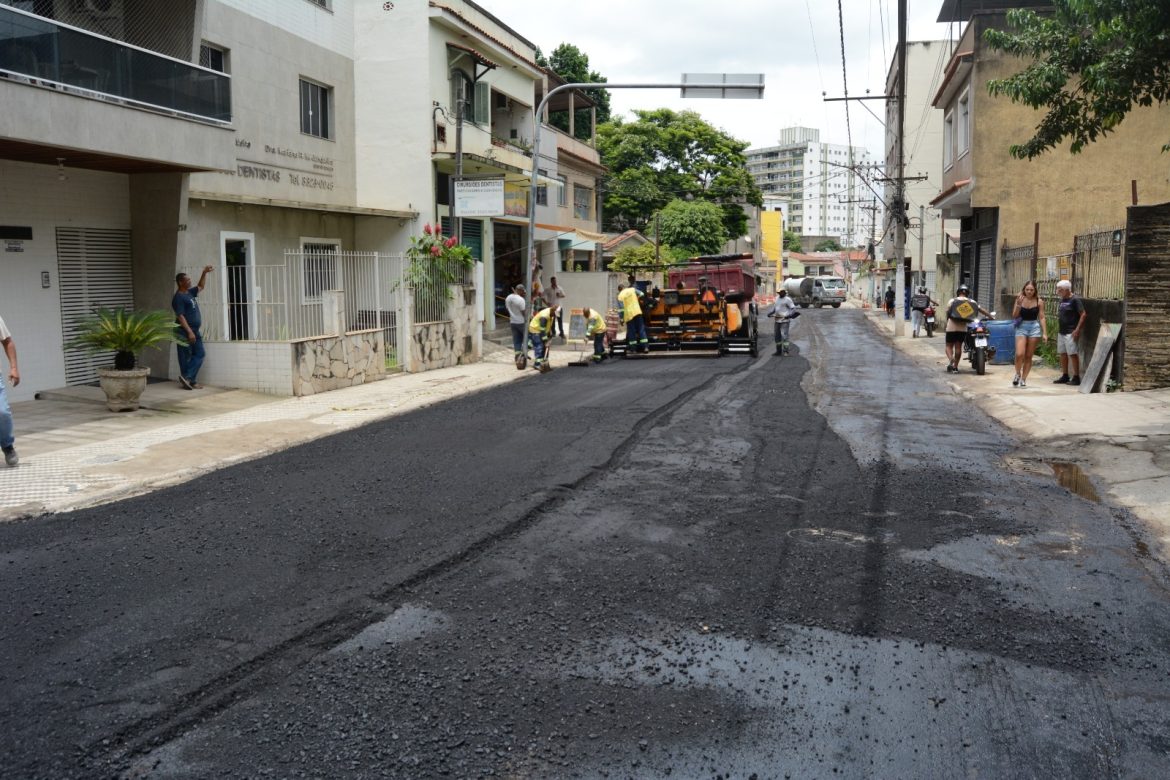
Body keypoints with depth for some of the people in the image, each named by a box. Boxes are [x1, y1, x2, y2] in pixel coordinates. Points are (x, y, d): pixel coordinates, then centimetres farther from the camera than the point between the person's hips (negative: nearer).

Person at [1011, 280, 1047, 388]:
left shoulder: (1039, 301, -1)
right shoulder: (1019, 299, -1)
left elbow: (1041, 317, 1)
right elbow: (1014, 316, -2)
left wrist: (1044, 333, -3)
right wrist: (1018, 305, -17)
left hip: (1034, 327, 1)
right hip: (1021, 327, 0)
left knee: (1029, 356, 4)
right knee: (1020, 354, -15)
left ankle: (1023, 379, 14)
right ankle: (1017, 374, 10)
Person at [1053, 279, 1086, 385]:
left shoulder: (1074, 300, -11)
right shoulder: (1062, 300, 13)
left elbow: (1083, 314, -14)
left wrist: (1077, 330, -18)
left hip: (1070, 333, -8)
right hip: (1061, 332, 8)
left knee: (1073, 354, -5)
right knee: (1062, 354, 11)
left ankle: (1076, 377, -1)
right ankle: (1065, 376, 20)